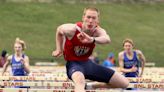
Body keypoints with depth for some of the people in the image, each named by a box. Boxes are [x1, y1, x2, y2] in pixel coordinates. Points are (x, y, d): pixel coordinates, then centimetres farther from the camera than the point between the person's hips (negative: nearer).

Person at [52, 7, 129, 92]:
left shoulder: (98, 31, -18)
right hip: (74, 63, -5)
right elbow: (59, 30, 3)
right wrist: (59, 49, 0)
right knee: (80, 81, -45)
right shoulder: (73, 29, -23)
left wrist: (92, 40, -66)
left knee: (124, 83, 4)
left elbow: (107, 39, -46)